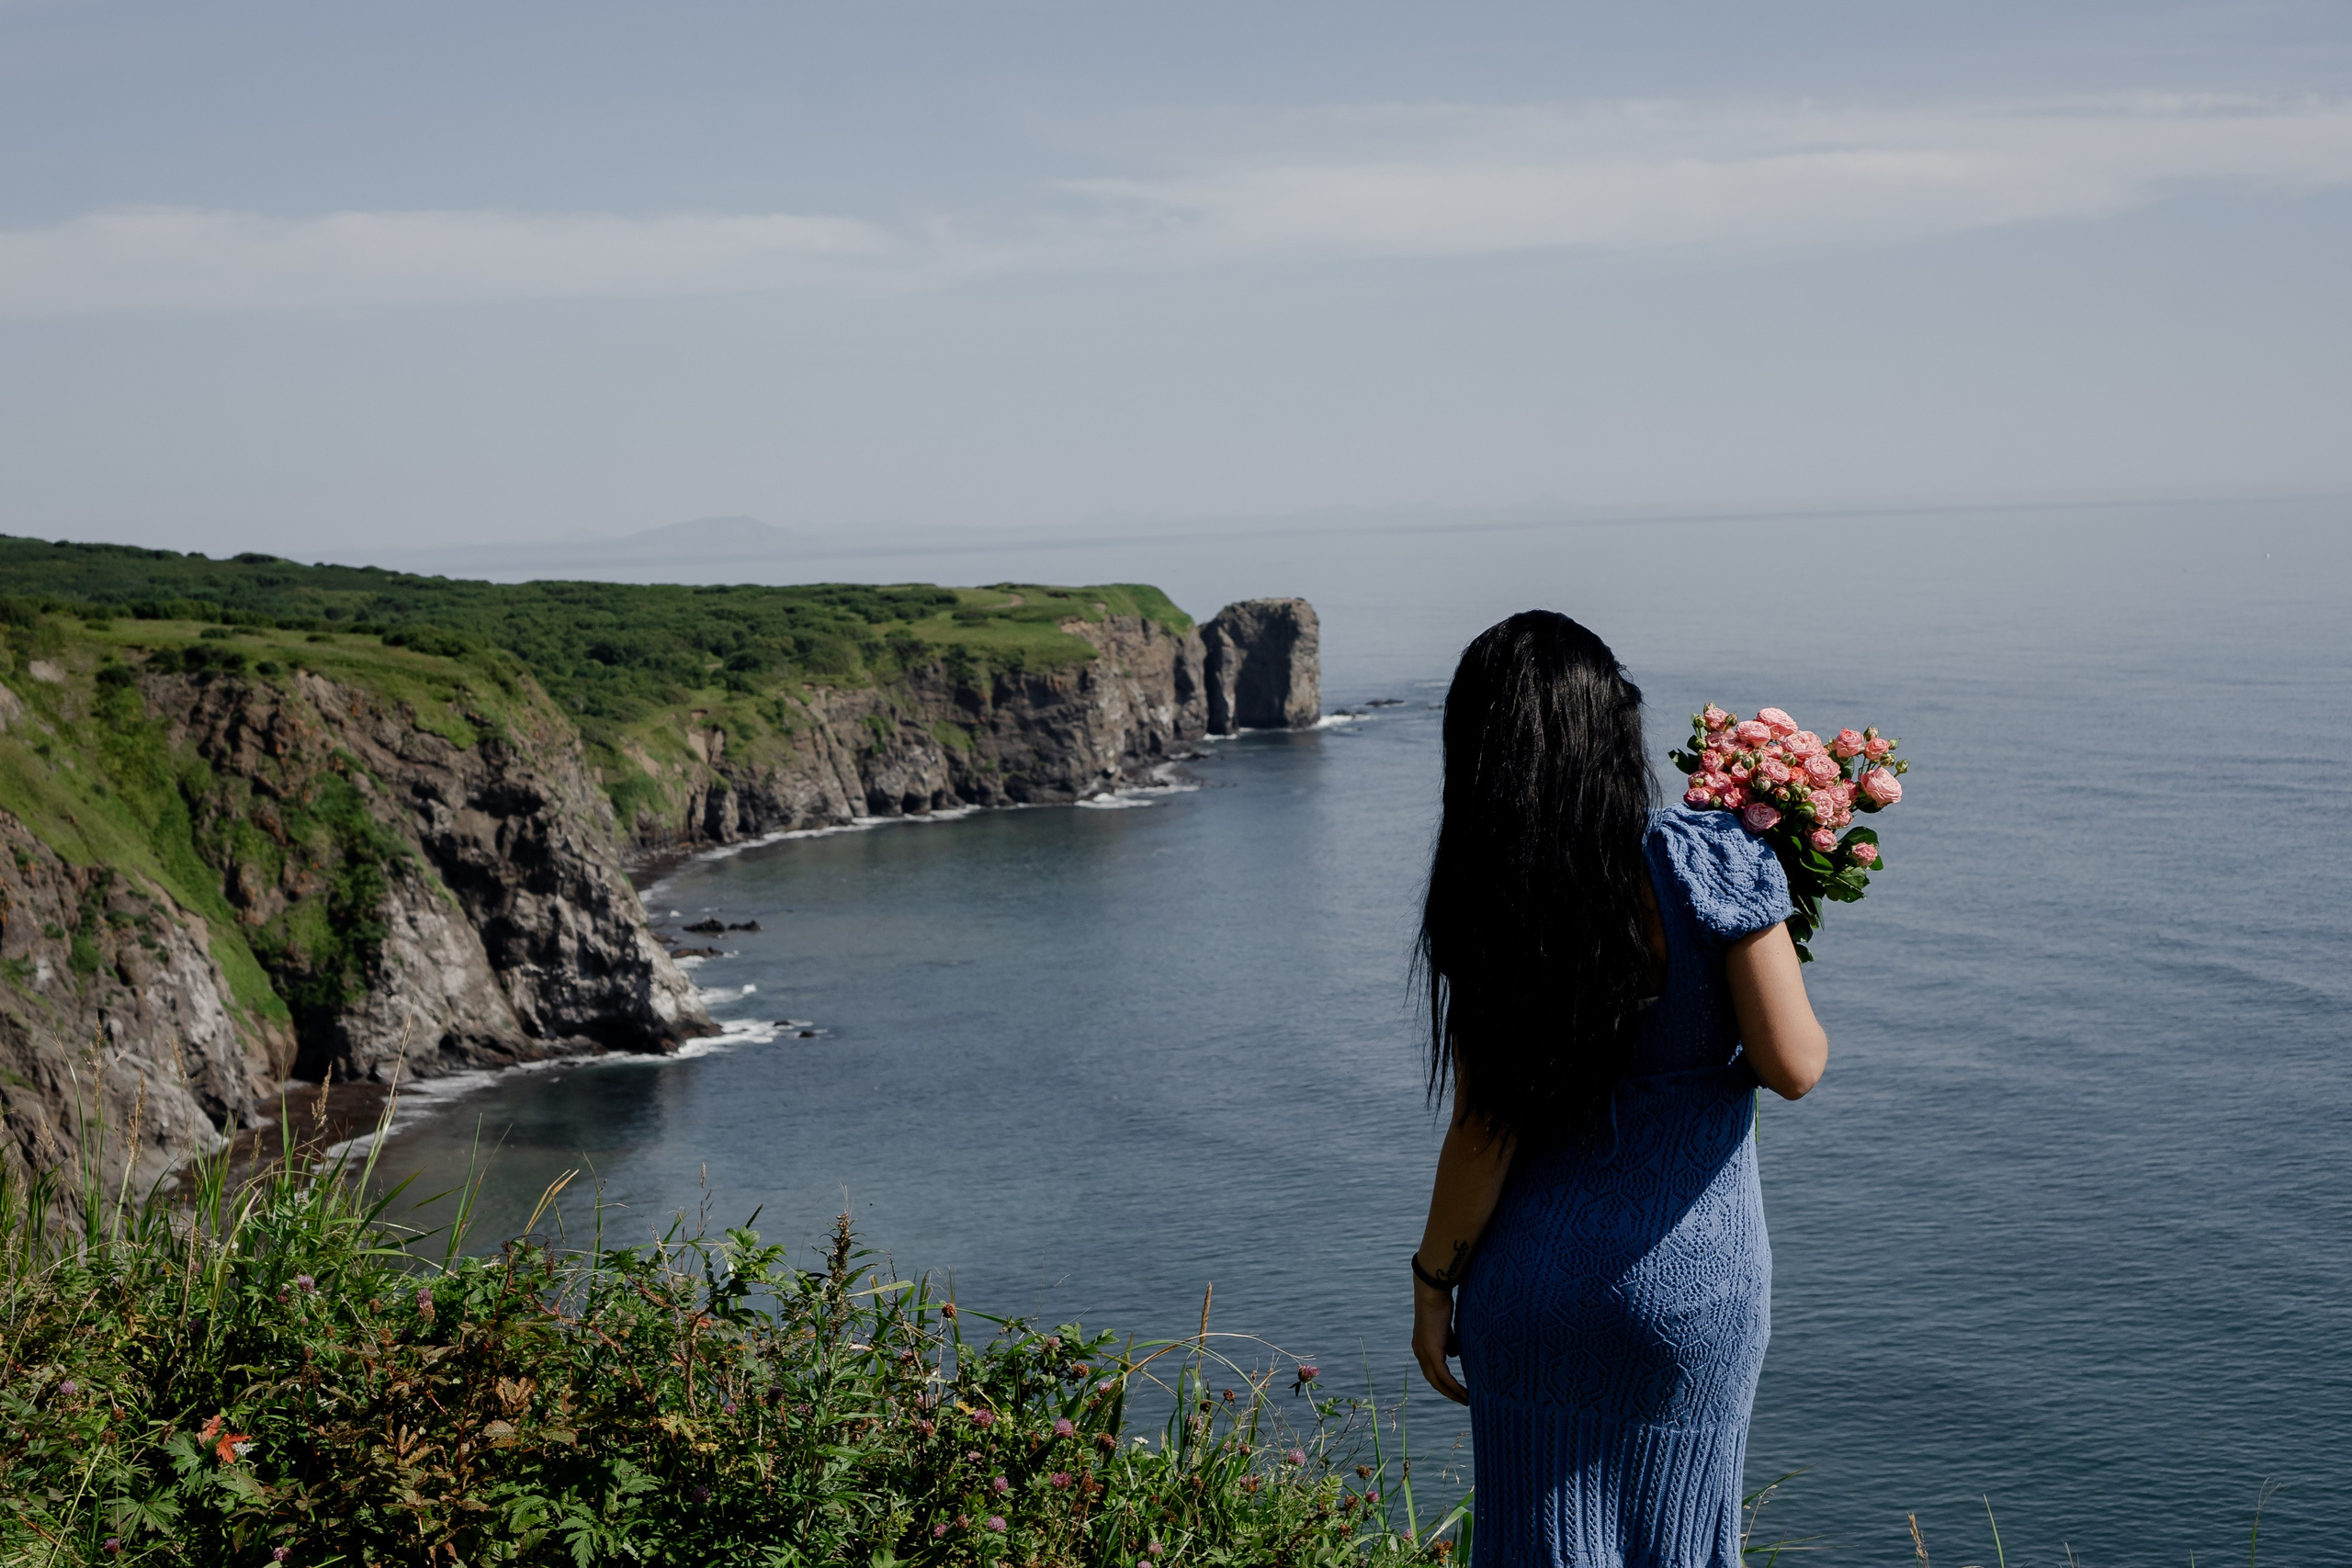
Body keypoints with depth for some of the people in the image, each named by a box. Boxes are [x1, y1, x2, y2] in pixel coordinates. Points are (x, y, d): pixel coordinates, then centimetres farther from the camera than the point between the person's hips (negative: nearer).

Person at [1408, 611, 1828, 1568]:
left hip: (1535, 1279, 1)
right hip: (1694, 1282, -1)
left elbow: (1485, 1131, -8)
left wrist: (1434, 1280, 4)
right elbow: (1791, 1065, -15)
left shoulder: (1483, 911, -10)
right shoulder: (1711, 862, -14)